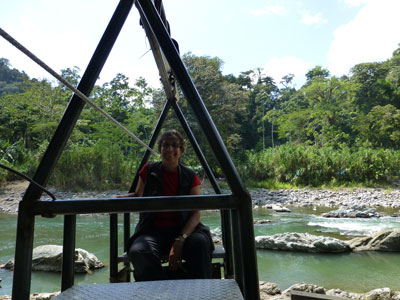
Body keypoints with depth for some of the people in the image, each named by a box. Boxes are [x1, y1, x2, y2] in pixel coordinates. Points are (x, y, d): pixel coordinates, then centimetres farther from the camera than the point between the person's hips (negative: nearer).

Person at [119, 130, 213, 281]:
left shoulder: (190, 177, 3)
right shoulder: (149, 171, 5)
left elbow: (196, 213, -4)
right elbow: (138, 196, 20)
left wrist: (180, 240, -19)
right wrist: (118, 199, -3)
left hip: (182, 230, 0)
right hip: (153, 230, 1)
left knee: (200, 242, -33)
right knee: (138, 251, -33)